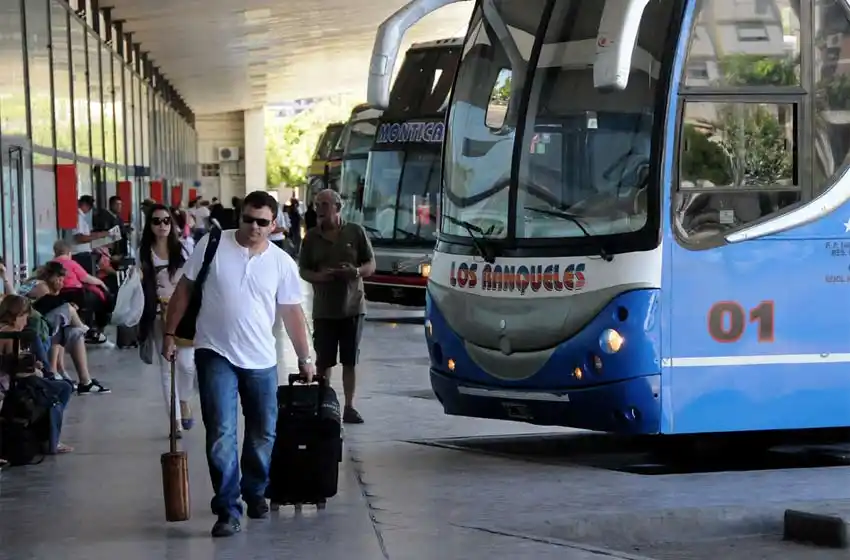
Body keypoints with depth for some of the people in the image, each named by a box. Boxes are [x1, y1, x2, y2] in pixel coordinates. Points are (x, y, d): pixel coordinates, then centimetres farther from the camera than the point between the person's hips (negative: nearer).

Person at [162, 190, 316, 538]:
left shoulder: (282, 263, 1)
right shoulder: (212, 245, -5)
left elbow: (292, 313, 8)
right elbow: (184, 290, 1)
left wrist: (304, 358, 11)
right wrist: (169, 333, -1)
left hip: (261, 360, 3)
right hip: (215, 354, -3)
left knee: (263, 434, 11)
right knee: (221, 434, -9)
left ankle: (255, 493, 33)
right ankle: (228, 509, -5)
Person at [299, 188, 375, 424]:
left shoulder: (355, 232, 0)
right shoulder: (312, 237, 3)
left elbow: (371, 265, 4)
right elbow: (303, 271, 7)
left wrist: (356, 271, -18)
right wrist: (318, 276, -15)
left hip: (352, 307, 0)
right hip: (323, 310, 0)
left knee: (350, 361, 6)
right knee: (323, 361, 1)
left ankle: (349, 407, 13)